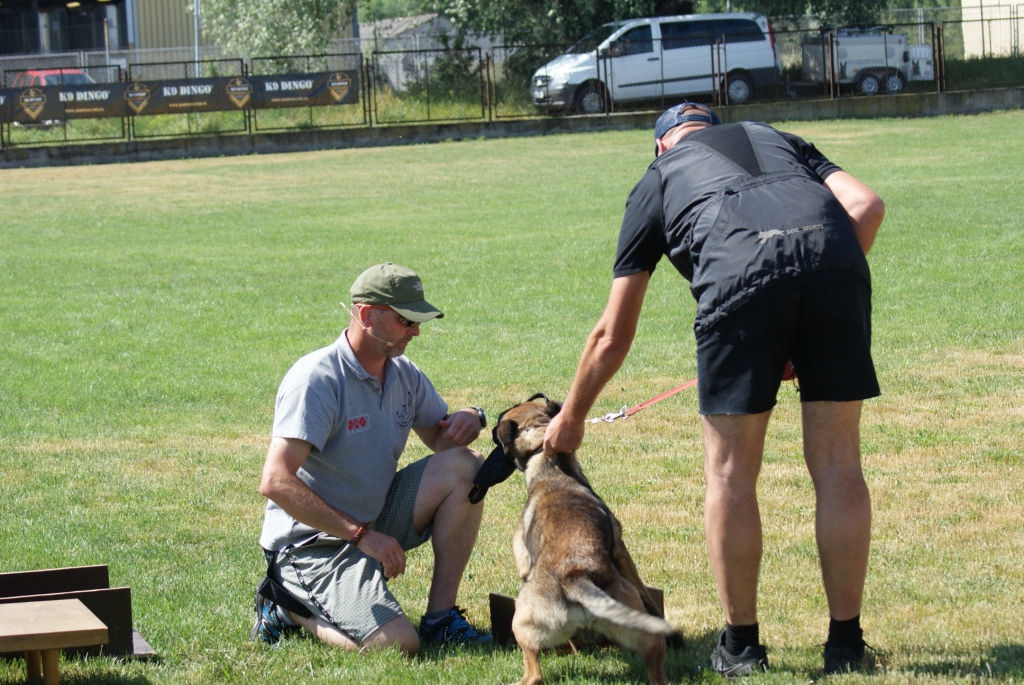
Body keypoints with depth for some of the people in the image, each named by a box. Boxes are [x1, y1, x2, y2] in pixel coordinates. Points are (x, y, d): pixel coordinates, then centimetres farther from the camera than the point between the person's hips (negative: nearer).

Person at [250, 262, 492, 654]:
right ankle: (289, 606, 2)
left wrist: (469, 418, -7)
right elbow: (275, 482, -28)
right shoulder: (315, 379, -21)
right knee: (398, 643, -25)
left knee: (462, 467, -10)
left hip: (374, 524, 8)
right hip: (314, 541, -8)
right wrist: (361, 534, -29)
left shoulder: (404, 374, 5)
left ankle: (441, 617, -6)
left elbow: (440, 438, 19)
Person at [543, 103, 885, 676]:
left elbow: (613, 337, 32)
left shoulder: (657, 180, 32)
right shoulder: (780, 141, 37)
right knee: (838, 465, 11)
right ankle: (847, 645, 17)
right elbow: (867, 207, 17)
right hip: (834, 258, 2)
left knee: (731, 472, 13)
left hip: (738, 270, -2)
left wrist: (572, 418, 47)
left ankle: (742, 646, 18)